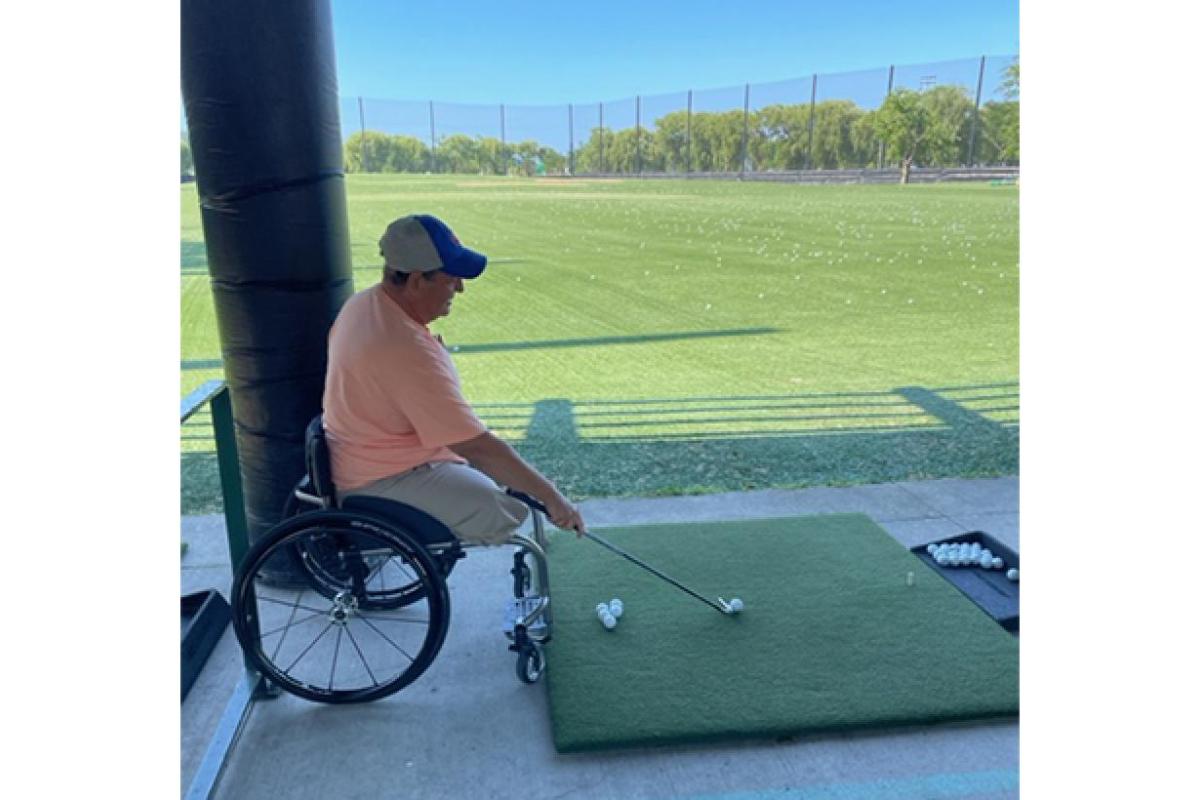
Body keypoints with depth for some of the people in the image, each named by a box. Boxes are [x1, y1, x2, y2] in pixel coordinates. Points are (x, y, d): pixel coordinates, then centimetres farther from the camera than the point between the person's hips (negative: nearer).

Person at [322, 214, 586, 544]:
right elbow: (476, 446, -30)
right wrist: (549, 495, -23)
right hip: (383, 481, -10)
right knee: (507, 514, -21)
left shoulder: (363, 303, -1)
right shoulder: (409, 353, -32)